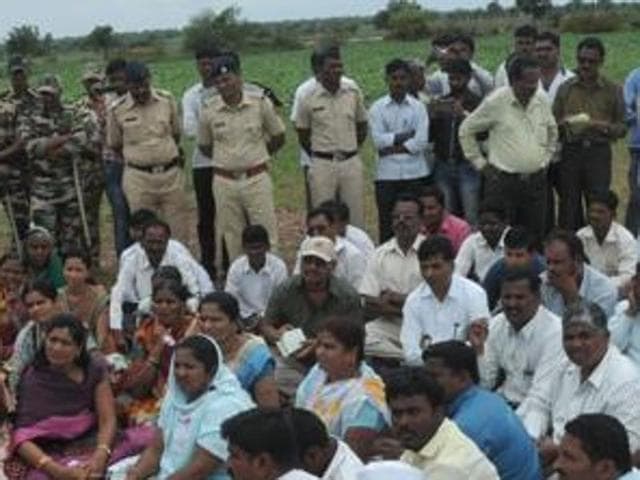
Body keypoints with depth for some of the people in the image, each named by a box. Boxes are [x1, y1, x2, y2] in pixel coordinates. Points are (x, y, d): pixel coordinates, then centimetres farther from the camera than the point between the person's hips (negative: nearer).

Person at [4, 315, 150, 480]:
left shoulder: (94, 371, 3)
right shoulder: (33, 380, -5)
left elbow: (108, 420, -4)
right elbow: (22, 438, -15)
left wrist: (99, 457, -26)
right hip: (50, 455, -3)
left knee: (148, 439, -22)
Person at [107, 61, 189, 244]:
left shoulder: (167, 100, 3)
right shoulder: (117, 110, -4)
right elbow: (115, 145, 6)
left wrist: (168, 157, 10)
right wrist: (139, 160, 4)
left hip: (171, 174, 2)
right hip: (138, 178, -2)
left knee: (177, 231, 6)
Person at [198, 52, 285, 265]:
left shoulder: (260, 103, -5)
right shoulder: (209, 110, -3)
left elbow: (278, 138, 7)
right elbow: (204, 146, 12)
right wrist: (226, 159, 11)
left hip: (257, 178, -1)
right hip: (224, 182, 1)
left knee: (266, 234, 1)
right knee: (232, 238, 9)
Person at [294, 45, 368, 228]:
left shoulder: (353, 94, 3)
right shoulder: (309, 99, -4)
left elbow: (362, 128, 14)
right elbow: (303, 136, 5)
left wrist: (348, 151, 13)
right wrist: (319, 157, 8)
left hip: (351, 163, 2)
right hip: (322, 165, -2)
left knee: (356, 216, 6)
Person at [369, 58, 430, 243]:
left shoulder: (418, 107, 3)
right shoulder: (377, 108, 4)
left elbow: (421, 142, -8)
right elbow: (378, 140, -8)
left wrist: (393, 148, -10)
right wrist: (406, 134, -8)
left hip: (415, 173, 0)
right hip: (387, 174, 0)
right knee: (387, 224, 2)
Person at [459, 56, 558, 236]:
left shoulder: (542, 101, 6)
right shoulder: (495, 102, -8)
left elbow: (552, 132, 24)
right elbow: (466, 130, 1)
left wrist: (545, 159, 16)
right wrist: (480, 163, 1)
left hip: (536, 181, 5)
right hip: (503, 181, -4)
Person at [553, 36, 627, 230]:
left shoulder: (612, 90, 5)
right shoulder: (565, 88, 9)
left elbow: (622, 127, 4)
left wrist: (604, 127, -16)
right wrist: (563, 124, -12)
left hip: (599, 153, -1)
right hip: (570, 152, 1)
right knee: (569, 207, 3)